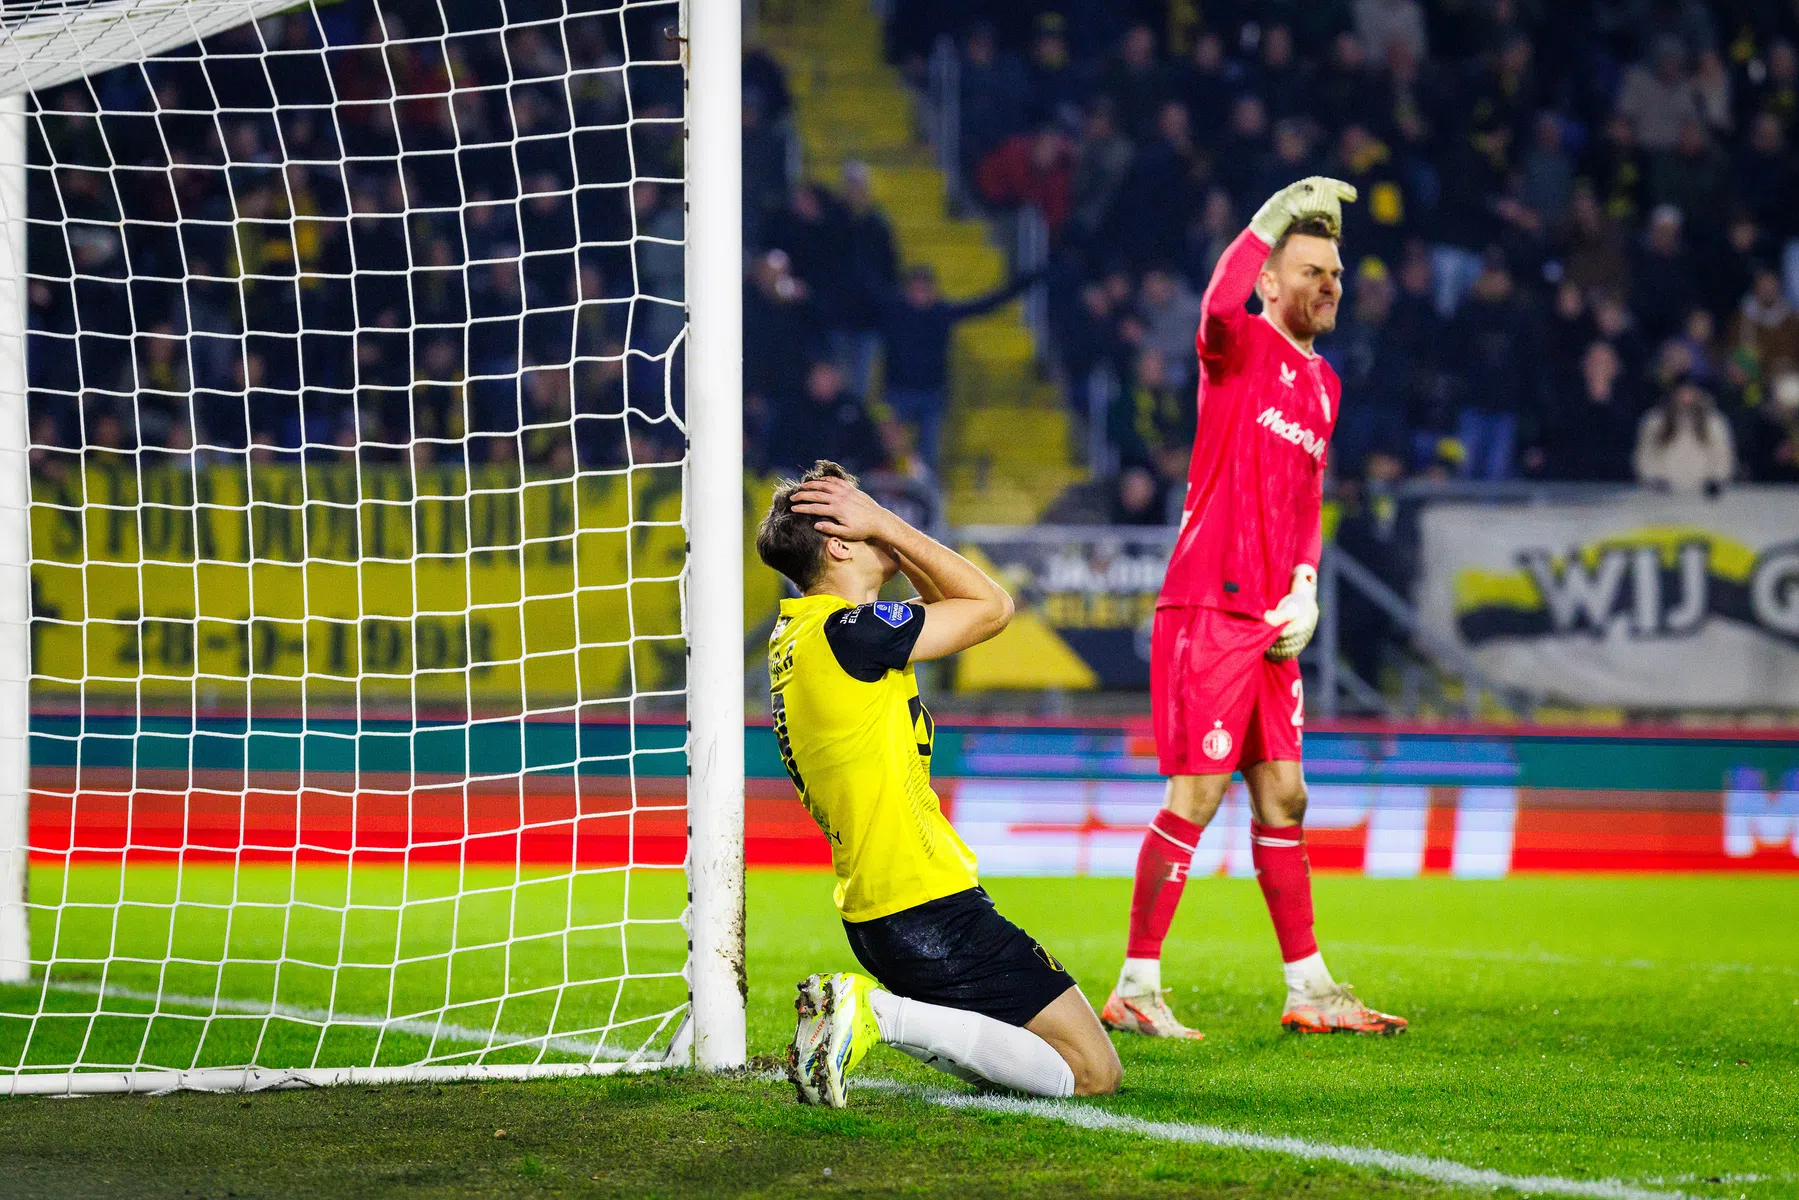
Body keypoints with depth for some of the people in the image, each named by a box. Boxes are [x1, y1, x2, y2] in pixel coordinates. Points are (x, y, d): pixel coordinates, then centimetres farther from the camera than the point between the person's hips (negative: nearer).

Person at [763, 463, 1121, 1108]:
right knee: (1093, 1072, -6)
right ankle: (879, 1012, -15)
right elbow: (992, 606, -6)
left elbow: (942, 603, 23)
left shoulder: (796, 635, 12)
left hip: (873, 914, 10)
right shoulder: (848, 633, -17)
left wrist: (888, 537, 9)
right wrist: (886, 524, -3)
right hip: (930, 908, -10)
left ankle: (874, 1010, 3)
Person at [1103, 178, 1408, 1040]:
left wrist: (1305, 589, 12)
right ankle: (1135, 989, -3)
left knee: (1281, 797, 12)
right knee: (1196, 795, -8)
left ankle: (1308, 987, 18)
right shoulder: (1242, 347, -6)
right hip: (1209, 606, -8)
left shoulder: (1323, 384, 18)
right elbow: (1219, 306, -32)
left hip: (1272, 623, 8)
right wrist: (1271, 219, -30)